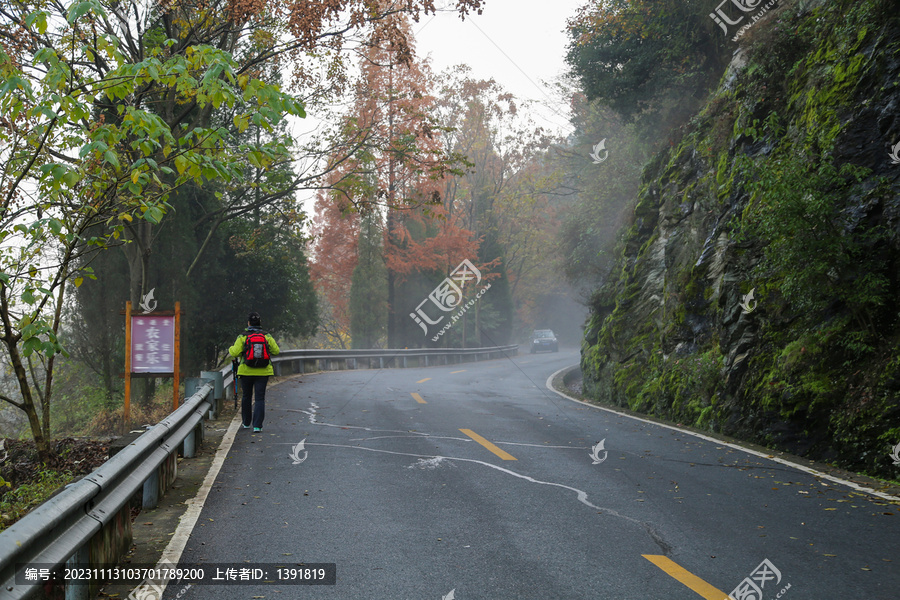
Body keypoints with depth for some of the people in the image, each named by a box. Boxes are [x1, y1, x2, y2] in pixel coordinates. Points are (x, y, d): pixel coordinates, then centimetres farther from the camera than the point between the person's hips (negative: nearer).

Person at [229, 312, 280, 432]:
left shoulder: (242, 337, -7)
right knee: (260, 398, 1)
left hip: (246, 371, 0)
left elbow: (235, 352, -13)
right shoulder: (267, 336, -2)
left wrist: (230, 349, 9)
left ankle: (246, 423, 30)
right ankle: (257, 426, -9)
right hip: (263, 372, 0)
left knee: (246, 397, 17)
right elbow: (276, 351, -1)